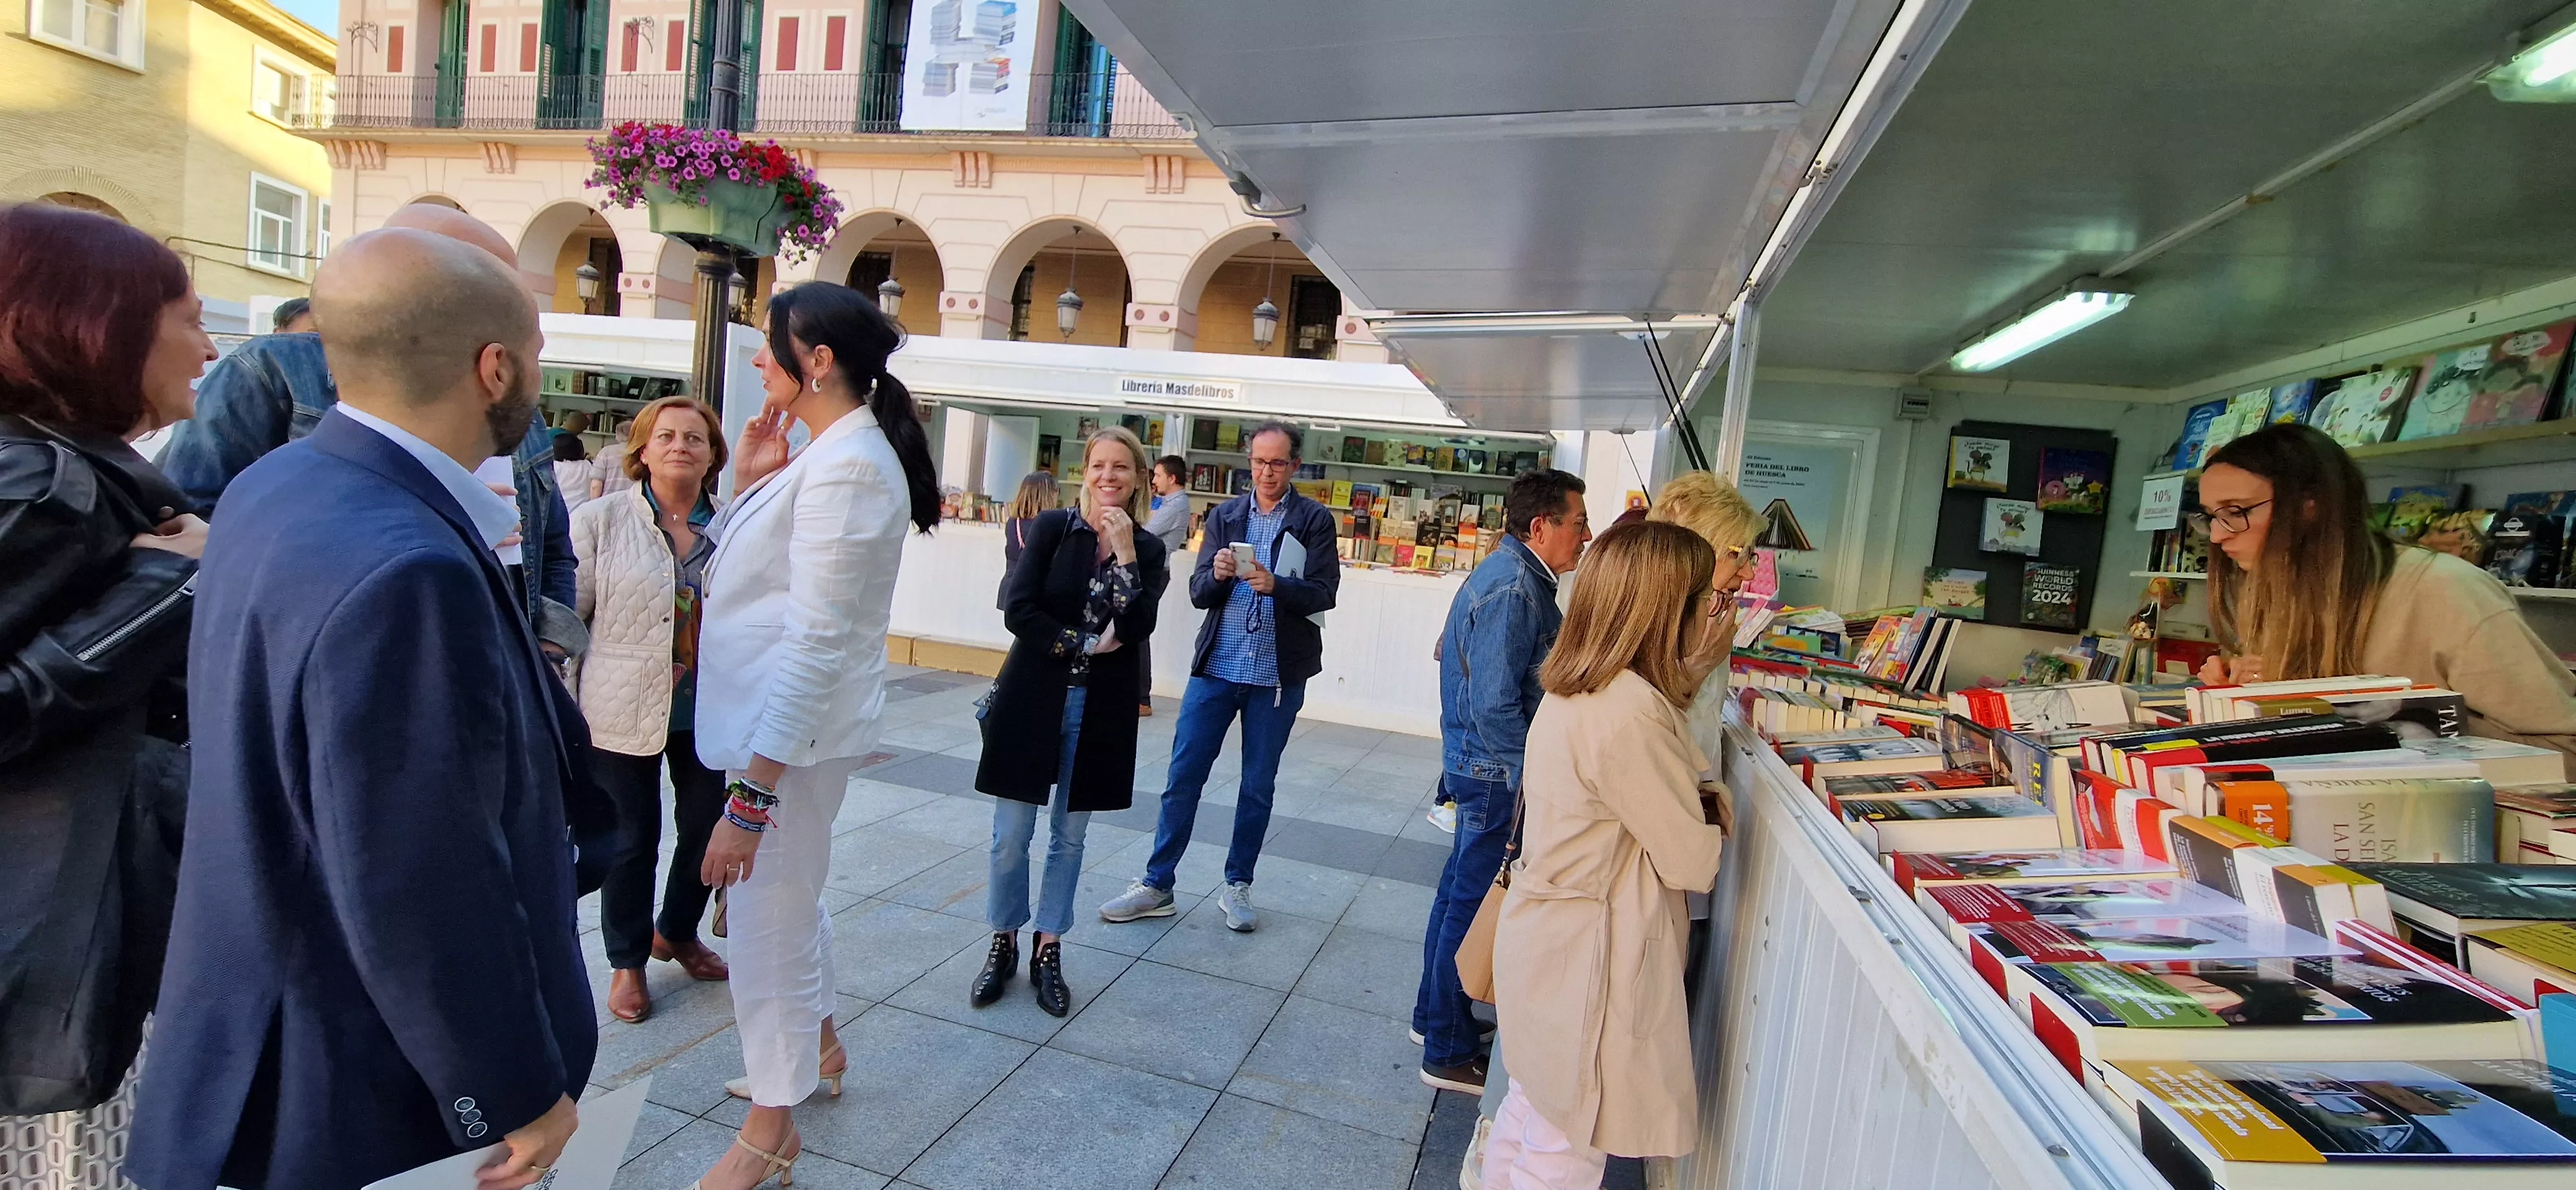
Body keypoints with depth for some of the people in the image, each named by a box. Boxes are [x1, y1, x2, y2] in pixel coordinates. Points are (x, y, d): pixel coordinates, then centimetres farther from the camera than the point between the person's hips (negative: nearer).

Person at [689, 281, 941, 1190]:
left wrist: (751, 795, -25)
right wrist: (748, 485, 4)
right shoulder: (833, 452, 10)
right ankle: (816, 1048, 49)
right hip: (780, 728, 10)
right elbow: (756, 574, 16)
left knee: (768, 924, 5)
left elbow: (817, 644, -26)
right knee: (786, 901, 26)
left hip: (793, 737, -10)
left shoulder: (844, 467, -21)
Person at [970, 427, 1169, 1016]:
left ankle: (1048, 952, 28)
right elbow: (1017, 609, -10)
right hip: (1032, 699, -1)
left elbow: (1137, 627, -12)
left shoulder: (1147, 549, 2)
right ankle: (1003, 945, 28)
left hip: (1099, 709, 1)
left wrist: (1124, 552, -15)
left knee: (1069, 836, 12)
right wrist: (1086, 644, -13)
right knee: (1011, 835, 7)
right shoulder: (1052, 527, -2)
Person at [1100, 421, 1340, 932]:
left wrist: (1274, 585, -25)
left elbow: (1324, 593, -8)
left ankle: (1237, 885, 26)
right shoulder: (1223, 515, 7)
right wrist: (1218, 575, -20)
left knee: (1258, 785, 11)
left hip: (1277, 674, -1)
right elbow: (1198, 592, 3)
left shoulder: (1315, 520, 0)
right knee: (1183, 776, 4)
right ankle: (1156, 884, 17)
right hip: (1216, 666, 2)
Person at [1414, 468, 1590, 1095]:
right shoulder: (1512, 590, -22)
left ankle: (1436, 1015, 36)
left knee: (1463, 891, 20)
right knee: (1477, 905, 1)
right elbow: (1495, 706, -26)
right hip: (1498, 770, -11)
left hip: (1478, 762, 11)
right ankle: (1450, 1051, 16)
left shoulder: (1513, 575, 10)